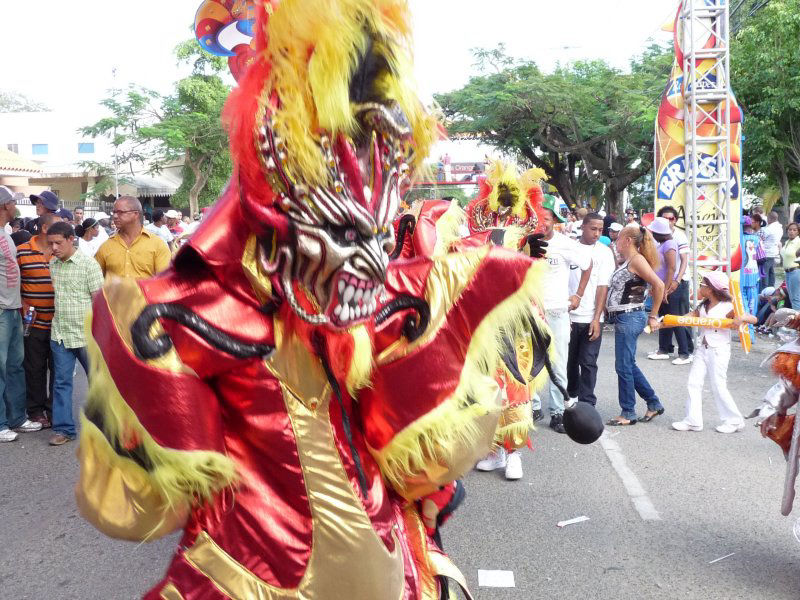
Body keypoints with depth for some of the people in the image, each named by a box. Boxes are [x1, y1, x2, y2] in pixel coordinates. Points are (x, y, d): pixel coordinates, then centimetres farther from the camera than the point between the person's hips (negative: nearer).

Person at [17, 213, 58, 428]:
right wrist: (22, 303, -10)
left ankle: (55, 409, 21)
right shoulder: (22, 252, -5)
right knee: (35, 369, 8)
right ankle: (36, 410, 22)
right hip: (34, 322, -2)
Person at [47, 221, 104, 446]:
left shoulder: (88, 264, -10)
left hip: (85, 334, -4)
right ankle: (64, 429, 13)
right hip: (59, 334, 4)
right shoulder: (52, 265, 5)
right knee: (61, 382, 6)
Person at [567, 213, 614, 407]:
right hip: (569, 316, 1)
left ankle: (587, 404, 7)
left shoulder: (604, 252, 1)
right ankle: (571, 395, 32)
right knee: (569, 360, 13)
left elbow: (603, 287, -4)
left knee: (588, 363, 0)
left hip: (591, 318, -1)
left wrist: (596, 319, -12)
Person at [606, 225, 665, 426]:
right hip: (623, 318, 10)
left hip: (630, 318, -10)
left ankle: (628, 413, 8)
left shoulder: (636, 259, -12)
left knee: (624, 366, -2)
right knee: (628, 365, 15)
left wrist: (653, 316, -16)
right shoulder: (626, 262, 16)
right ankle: (654, 404, 25)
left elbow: (659, 285, -20)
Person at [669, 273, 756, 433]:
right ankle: (693, 421, 9)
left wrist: (741, 318, -36)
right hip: (702, 349, 7)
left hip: (719, 351, -7)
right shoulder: (703, 306, 6)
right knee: (693, 383, 3)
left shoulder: (727, 307, -13)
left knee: (718, 387, -1)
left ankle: (735, 420, 15)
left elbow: (753, 319, -15)